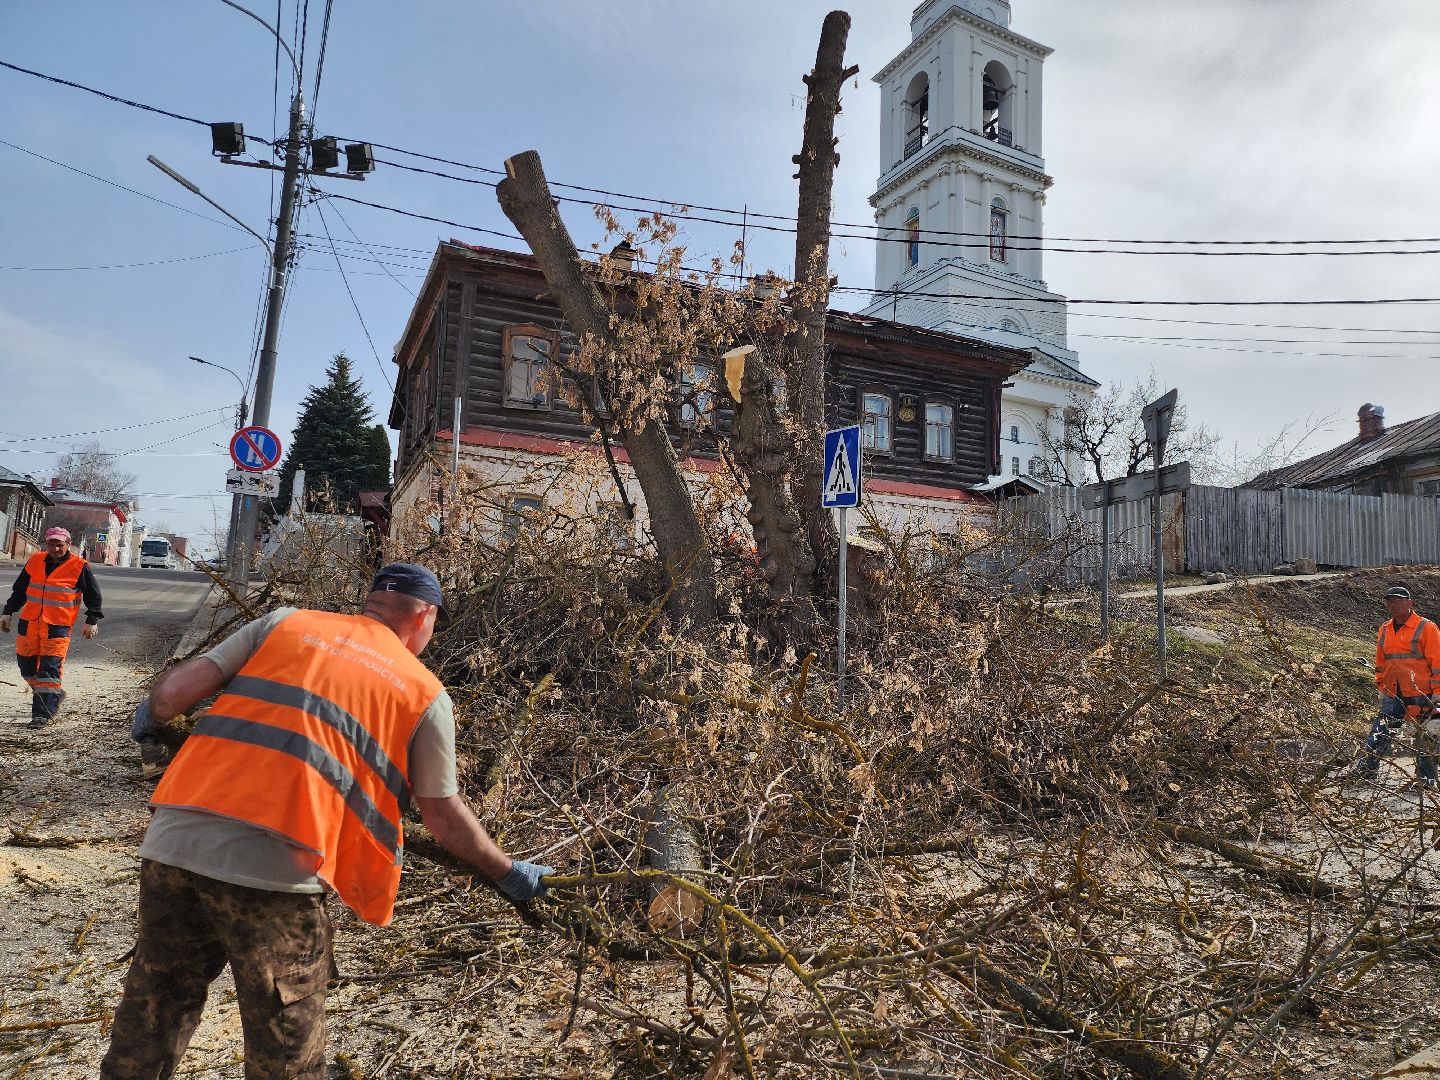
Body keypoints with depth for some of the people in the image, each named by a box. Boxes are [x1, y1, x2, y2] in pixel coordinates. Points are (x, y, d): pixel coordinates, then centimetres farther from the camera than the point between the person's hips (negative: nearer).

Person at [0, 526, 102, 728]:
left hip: (58, 627, -5)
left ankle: (43, 713, -5)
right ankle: (53, 696, 31)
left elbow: (93, 596, 3)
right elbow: (19, 589, 20)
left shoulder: (79, 567, -4)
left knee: (49, 669, -9)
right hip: (29, 623, 5)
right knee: (26, 664, 11)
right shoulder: (35, 561, 8)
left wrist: (92, 621, -2)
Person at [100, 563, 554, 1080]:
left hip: (174, 843, 4)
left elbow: (174, 690, 8)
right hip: (276, 870, -3)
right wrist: (511, 874, 24)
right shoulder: (425, 693, 8)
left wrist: (150, 719, 31)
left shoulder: (286, 622, 14)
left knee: (149, 1022, 23)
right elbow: (446, 819, 9)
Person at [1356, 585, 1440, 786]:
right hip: (1393, 694, 5)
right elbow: (1380, 662, 19)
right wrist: (1381, 688, 18)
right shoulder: (1384, 630, 10)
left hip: (1421, 695, -4)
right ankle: (1366, 768, 3)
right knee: (1380, 732, 0)